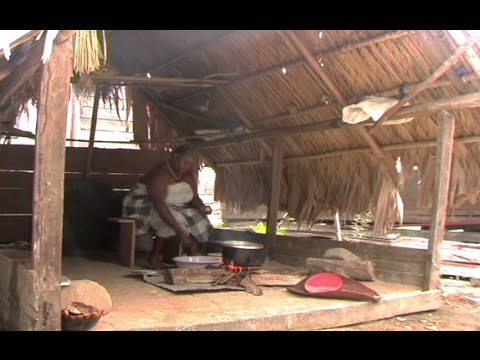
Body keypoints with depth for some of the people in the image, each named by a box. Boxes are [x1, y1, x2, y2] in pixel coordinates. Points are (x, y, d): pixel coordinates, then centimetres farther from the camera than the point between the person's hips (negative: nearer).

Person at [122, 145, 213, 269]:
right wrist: (178, 229, -46)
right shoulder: (160, 174, -27)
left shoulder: (188, 176, -1)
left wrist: (202, 207, -22)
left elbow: (194, 198, 3)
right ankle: (154, 257, -16)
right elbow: (159, 204, -38)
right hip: (145, 207, -8)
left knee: (198, 222, -11)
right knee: (170, 224, -34)